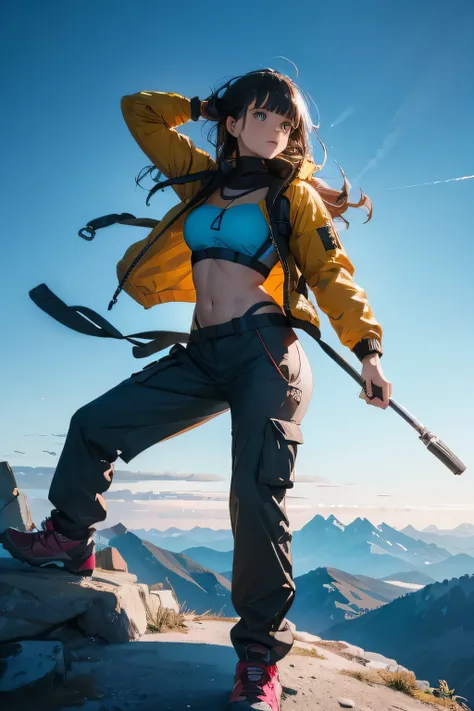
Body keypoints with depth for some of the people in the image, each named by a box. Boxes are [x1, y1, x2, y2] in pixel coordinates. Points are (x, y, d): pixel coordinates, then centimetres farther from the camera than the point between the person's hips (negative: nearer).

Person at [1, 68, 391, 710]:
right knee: (94, 425, 5)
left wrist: (367, 347, -11)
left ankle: (261, 652, -1)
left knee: (257, 495, -15)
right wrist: (203, 106, 23)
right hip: (205, 356, 5)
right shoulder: (203, 176, 18)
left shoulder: (296, 194, 8)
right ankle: (68, 538, 27)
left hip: (266, 350, -5)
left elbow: (332, 272, 0)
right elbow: (139, 111, 28)